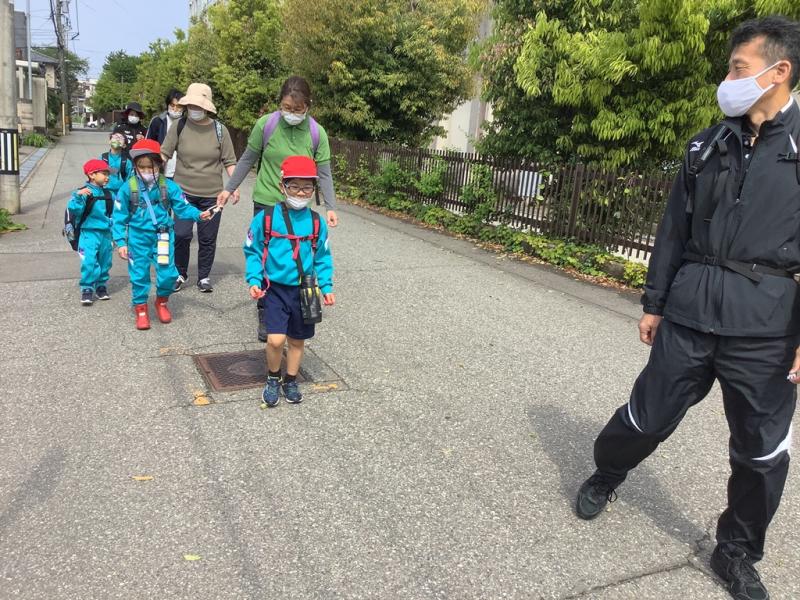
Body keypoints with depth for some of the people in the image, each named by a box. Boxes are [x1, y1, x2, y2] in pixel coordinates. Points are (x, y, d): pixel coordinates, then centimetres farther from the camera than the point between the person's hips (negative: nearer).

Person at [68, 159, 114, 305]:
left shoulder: (107, 194, 9)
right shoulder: (83, 193, -10)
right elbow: (73, 209, -24)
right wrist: (78, 196, -37)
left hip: (105, 234, 6)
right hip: (89, 234, -6)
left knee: (105, 262, 13)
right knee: (89, 263, -11)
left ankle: (101, 286, 28)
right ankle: (87, 289, -2)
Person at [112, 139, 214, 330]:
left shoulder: (169, 186, -6)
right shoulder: (128, 188, -7)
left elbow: (182, 207, -3)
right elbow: (120, 217, -2)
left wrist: (199, 215, -23)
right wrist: (121, 242, -5)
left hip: (163, 236, 1)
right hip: (138, 238, -1)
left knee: (168, 273, 0)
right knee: (139, 274, 6)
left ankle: (162, 301, 28)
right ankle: (141, 308, 24)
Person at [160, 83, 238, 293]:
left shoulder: (219, 130, -2)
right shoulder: (179, 126, -2)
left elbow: (229, 161, 2)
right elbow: (163, 154, 2)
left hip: (212, 193, 0)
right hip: (184, 191, 0)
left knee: (207, 238, 8)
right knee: (181, 234, -6)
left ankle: (204, 276, 24)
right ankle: (180, 273, 17)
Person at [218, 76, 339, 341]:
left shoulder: (317, 133, -6)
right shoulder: (266, 124, -7)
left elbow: (324, 172, 0)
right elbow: (248, 159, 5)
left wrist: (330, 206, -9)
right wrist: (229, 188, 7)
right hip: (266, 203, 0)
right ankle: (265, 316, 18)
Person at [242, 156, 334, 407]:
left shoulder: (316, 222, -1)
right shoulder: (265, 218, -9)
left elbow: (322, 257, 8)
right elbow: (252, 252, 0)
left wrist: (326, 286, 2)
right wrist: (254, 280, -10)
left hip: (304, 290, 3)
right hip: (275, 289, -3)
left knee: (297, 340, 14)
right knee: (276, 339, -13)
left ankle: (290, 381, 36)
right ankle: (273, 378, 16)